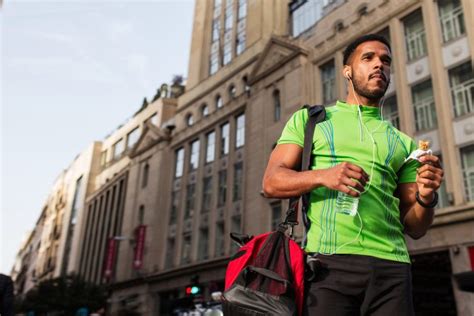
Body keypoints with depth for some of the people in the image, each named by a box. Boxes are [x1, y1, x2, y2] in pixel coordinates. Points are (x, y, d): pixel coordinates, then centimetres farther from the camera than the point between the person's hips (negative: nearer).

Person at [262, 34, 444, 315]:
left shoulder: (402, 143, 18)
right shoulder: (309, 119, 13)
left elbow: (415, 228, 16)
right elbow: (272, 182, 2)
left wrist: (426, 197, -6)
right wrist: (322, 176, -16)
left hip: (391, 266, 3)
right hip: (328, 262, -2)